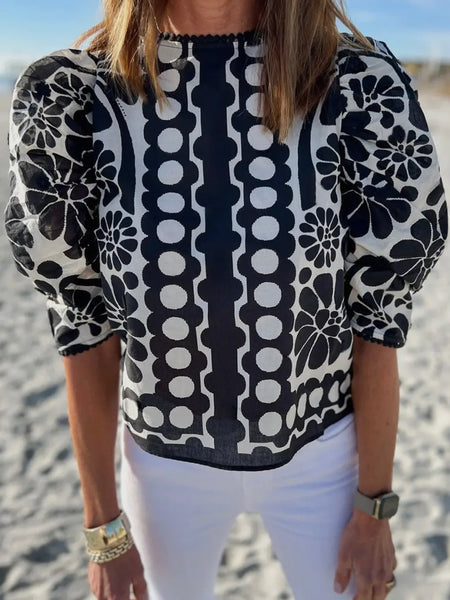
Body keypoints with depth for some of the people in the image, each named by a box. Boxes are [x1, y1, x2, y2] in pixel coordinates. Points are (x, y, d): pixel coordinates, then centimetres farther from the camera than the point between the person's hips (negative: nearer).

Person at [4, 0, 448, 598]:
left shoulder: (363, 87, -21)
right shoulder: (71, 100, -18)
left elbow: (377, 321, -12)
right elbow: (86, 332, -11)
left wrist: (374, 508, -3)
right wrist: (104, 525, -1)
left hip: (321, 455, 0)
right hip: (167, 460, 1)